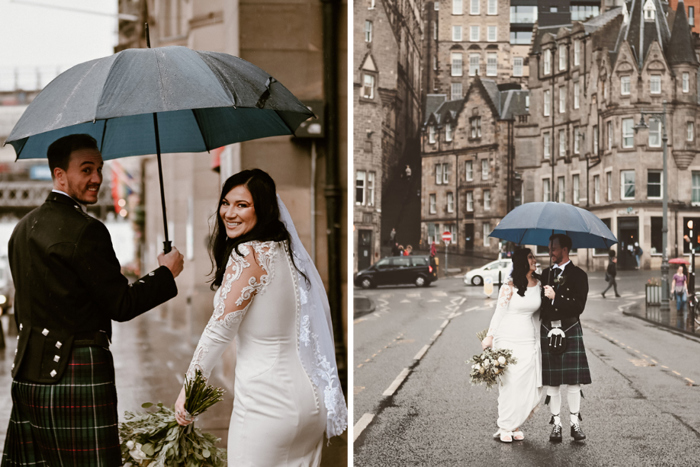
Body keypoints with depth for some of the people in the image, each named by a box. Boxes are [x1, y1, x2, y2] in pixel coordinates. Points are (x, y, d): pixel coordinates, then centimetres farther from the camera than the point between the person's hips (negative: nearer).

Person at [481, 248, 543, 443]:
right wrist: (489, 337, -7)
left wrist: (536, 337, 19)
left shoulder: (538, 284, 6)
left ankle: (516, 425, 14)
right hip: (508, 340, -5)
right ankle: (505, 427, 7)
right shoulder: (509, 286, -10)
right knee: (510, 383, -4)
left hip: (529, 341, 5)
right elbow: (499, 312, -7)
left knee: (529, 385, 2)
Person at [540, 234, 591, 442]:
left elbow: (578, 306, -12)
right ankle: (556, 424, 10)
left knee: (573, 380, -1)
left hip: (570, 332, -4)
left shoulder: (578, 275, -3)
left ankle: (575, 423, 9)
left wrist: (555, 297, -17)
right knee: (552, 382, 4)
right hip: (548, 331, 4)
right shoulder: (546, 273, 12)